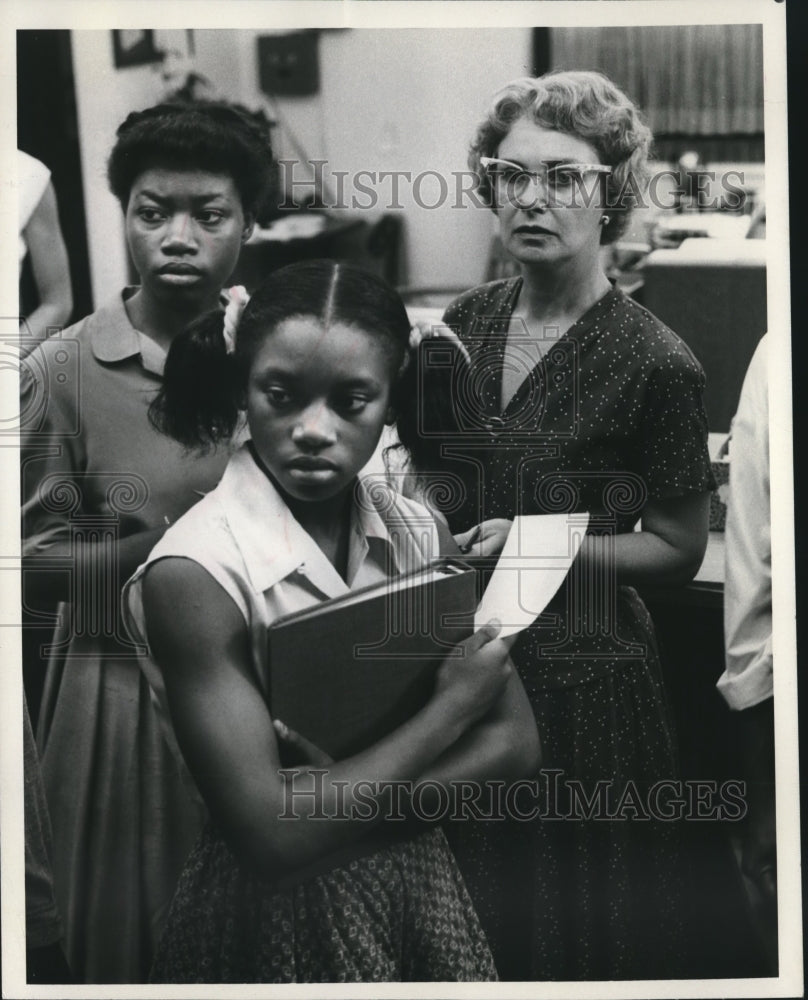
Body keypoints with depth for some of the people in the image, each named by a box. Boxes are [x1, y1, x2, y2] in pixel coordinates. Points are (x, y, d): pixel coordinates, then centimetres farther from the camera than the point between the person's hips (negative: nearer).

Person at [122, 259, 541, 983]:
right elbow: (271, 837, -25)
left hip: (416, 878, 4)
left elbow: (516, 742, -8)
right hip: (275, 916, -4)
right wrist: (450, 708, -17)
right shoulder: (194, 572, -21)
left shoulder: (414, 531, -5)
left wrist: (350, 795, -21)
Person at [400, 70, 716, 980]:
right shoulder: (466, 323, 3)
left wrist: (538, 543, -19)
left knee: (587, 934, 9)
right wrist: (429, 443, -7)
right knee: (474, 917, 18)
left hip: (582, 683, -5)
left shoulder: (653, 361, -12)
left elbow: (678, 547, -8)